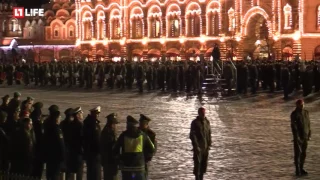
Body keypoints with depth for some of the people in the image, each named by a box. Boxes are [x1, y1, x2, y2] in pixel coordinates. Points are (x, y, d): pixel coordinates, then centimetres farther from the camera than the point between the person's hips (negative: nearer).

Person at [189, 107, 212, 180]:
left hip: (205, 147, 6)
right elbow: (192, 135, -14)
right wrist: (196, 146, -20)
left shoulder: (207, 122, 8)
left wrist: (209, 145, 6)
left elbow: (209, 134, 13)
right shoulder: (195, 122, -10)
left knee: (204, 164, 8)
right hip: (198, 147, -6)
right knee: (197, 163, -7)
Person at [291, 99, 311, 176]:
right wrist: (296, 137, -21)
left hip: (305, 136, 6)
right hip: (298, 137, -6)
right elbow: (293, 126, -17)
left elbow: (308, 124, 12)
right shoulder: (294, 114, -13)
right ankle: (297, 170, 3)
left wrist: (309, 135, 8)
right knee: (298, 153, -4)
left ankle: (301, 169, 21)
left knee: (303, 153, 11)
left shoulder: (306, 112, 7)